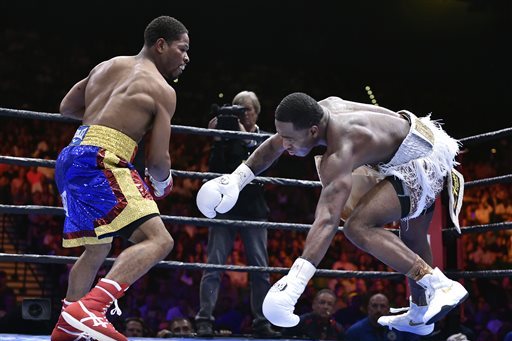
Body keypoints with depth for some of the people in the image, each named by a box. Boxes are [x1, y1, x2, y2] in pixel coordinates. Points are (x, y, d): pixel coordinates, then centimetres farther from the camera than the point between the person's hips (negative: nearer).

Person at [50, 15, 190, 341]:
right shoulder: (162, 90, 0)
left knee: (97, 249, 24)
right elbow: (158, 160, -2)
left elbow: (67, 108, 31)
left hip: (70, 158, 9)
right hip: (100, 161, -9)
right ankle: (90, 309, -34)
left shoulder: (106, 66, 21)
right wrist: (162, 184, 20)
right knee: (158, 240, -18)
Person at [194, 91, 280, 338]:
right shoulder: (226, 134, 6)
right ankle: (204, 320, -10)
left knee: (260, 267, 0)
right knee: (214, 264, -8)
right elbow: (215, 168, -4)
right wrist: (216, 139, -13)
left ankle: (261, 323, 6)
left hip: (253, 208, 2)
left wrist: (246, 136, -15)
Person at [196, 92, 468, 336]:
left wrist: (296, 279, -52)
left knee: (358, 227, -22)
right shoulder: (323, 109, -7)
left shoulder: (340, 153, -33)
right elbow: (272, 147, 11)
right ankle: (420, 316, 42)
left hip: (424, 163, -10)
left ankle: (441, 286, -22)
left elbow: (327, 219, -45)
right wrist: (237, 178, 7)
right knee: (411, 237, 25)